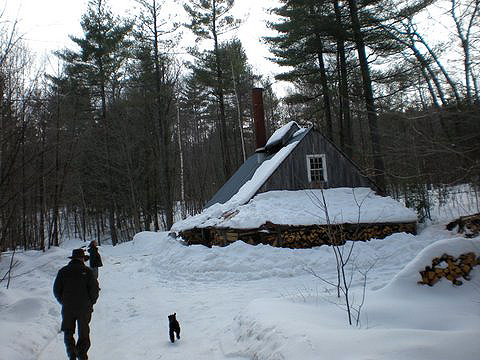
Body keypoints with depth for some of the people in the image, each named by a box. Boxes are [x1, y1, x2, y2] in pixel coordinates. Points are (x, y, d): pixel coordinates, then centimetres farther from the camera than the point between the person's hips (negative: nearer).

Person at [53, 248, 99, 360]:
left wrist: (64, 302, 15)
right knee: (84, 333, 13)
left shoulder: (63, 271, 1)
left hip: (67, 308, 2)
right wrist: (90, 303, 7)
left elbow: (56, 290, 3)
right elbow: (95, 289, -8)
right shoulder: (87, 271, -7)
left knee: (68, 333, 16)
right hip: (84, 308, -1)